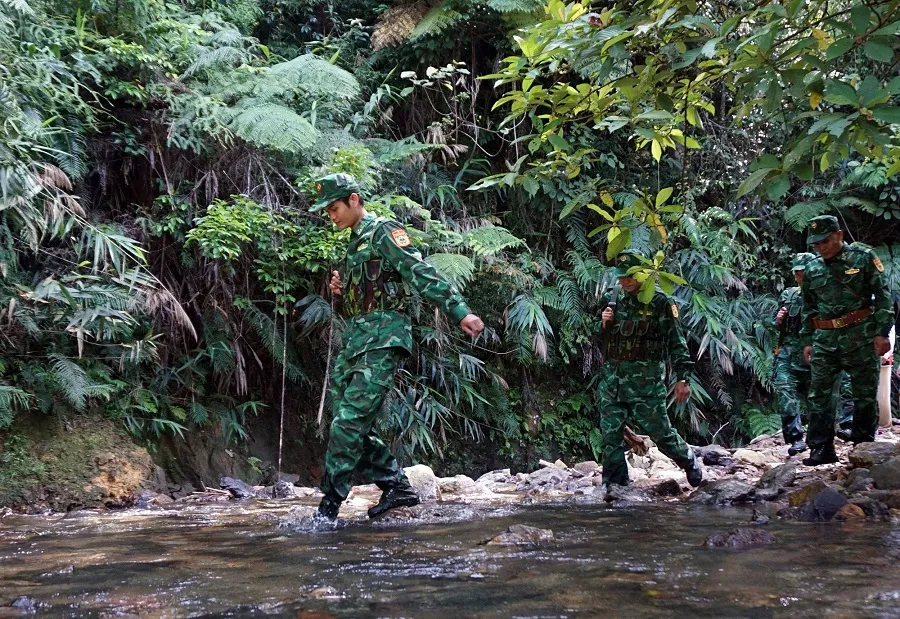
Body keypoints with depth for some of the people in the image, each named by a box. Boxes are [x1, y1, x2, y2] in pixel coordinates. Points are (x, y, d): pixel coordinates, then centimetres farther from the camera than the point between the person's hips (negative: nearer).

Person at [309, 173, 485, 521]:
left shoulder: (384, 232, -5)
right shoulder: (356, 242, 22)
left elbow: (421, 274, -16)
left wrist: (460, 312, -23)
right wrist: (342, 289, 9)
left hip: (382, 338, -10)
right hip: (355, 338, 10)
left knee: (349, 421, -15)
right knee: (350, 424, 6)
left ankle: (329, 505, -12)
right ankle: (396, 486, 15)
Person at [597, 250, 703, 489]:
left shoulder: (659, 303, -5)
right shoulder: (611, 299, 9)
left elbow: (676, 342, -4)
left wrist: (682, 378, -10)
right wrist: (602, 324, -4)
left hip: (646, 380, -4)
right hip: (612, 378, 4)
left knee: (660, 432, 2)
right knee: (611, 435, 2)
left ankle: (690, 462, 29)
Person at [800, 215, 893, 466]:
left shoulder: (864, 258, -1)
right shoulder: (812, 270, 12)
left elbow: (883, 296, -3)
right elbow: (808, 309, 19)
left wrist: (882, 332, -10)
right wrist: (807, 341, 15)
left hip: (861, 338, -4)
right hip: (825, 341, 4)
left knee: (865, 395, 2)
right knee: (818, 396, -2)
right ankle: (821, 448, 3)